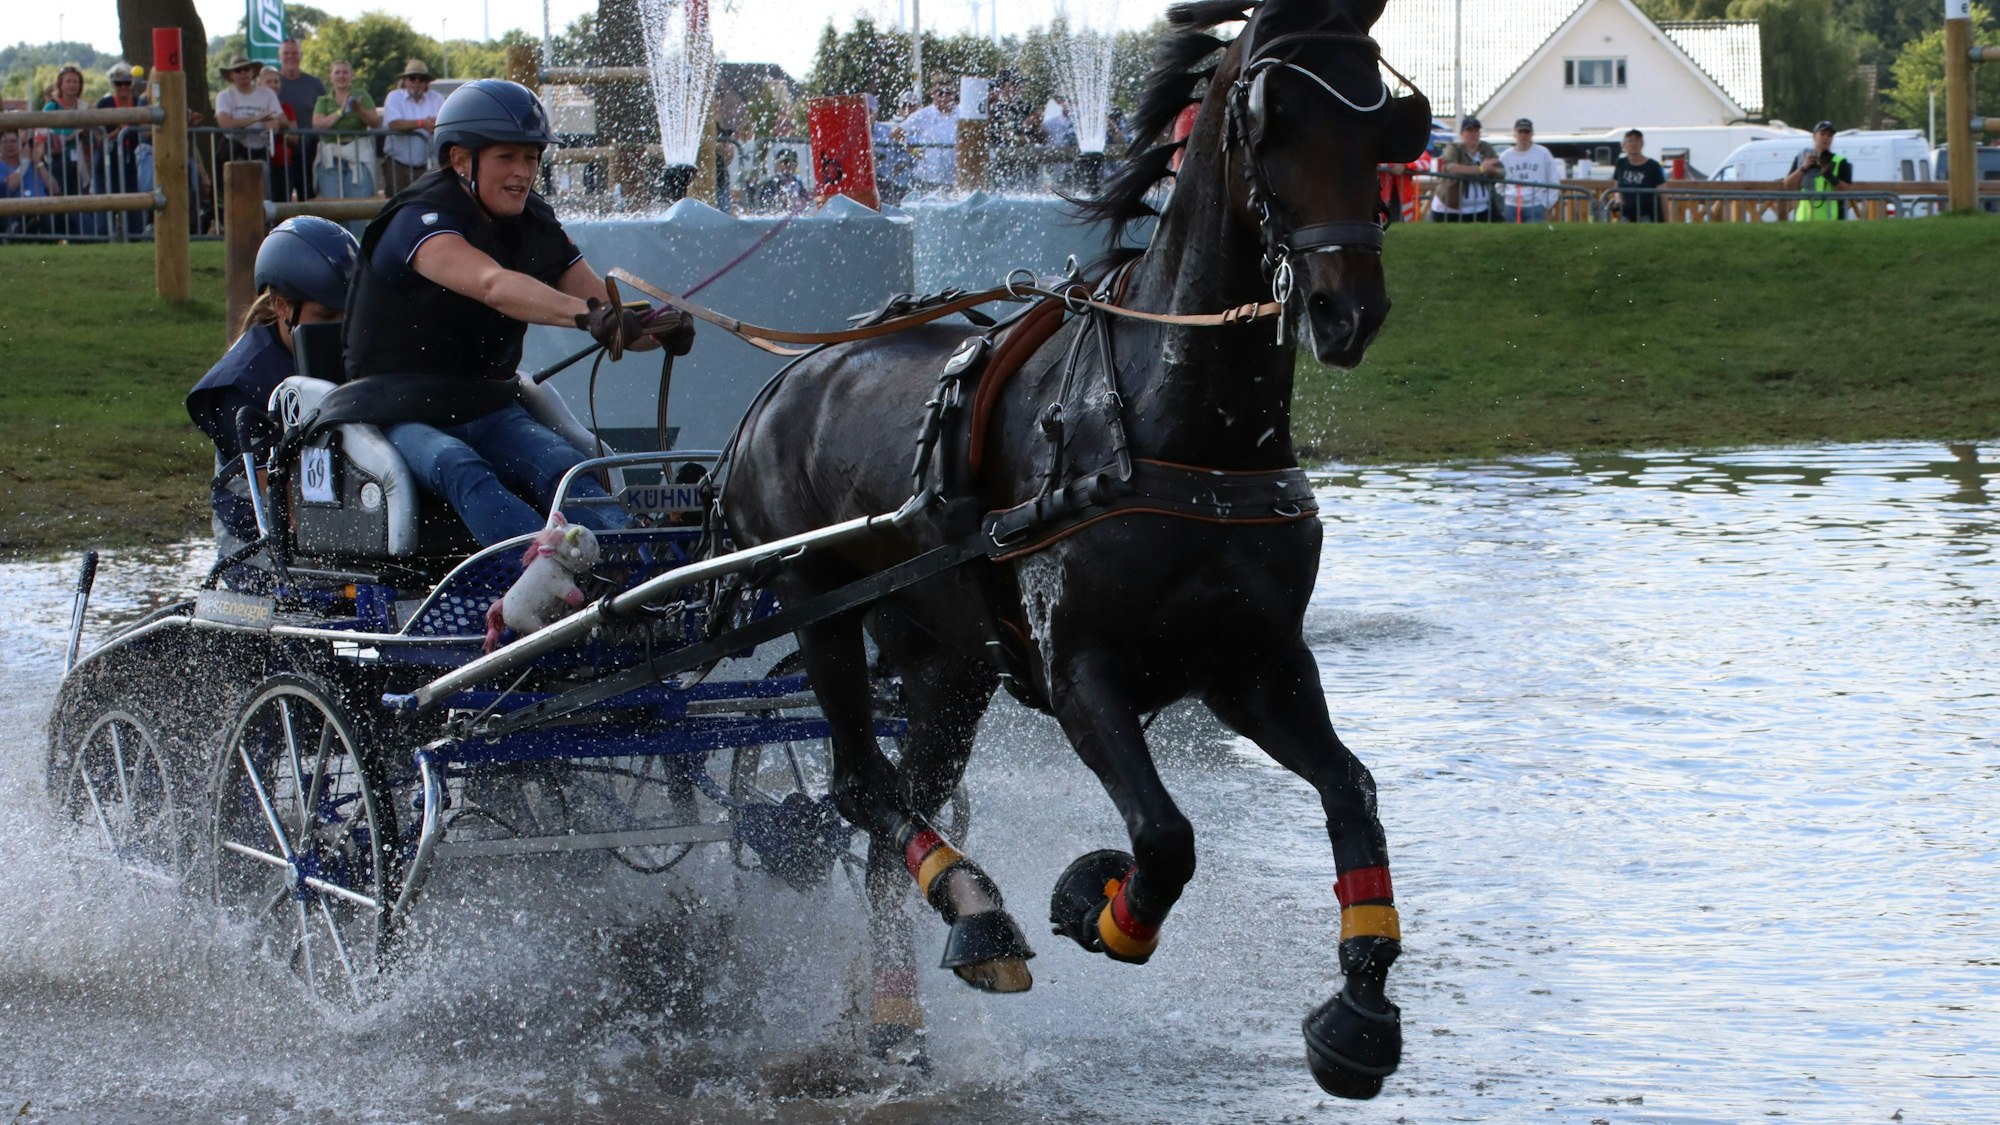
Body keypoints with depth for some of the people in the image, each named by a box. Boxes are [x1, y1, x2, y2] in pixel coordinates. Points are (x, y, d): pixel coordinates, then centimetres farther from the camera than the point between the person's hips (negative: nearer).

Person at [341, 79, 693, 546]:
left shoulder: (536, 228, 9)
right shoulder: (417, 220, -14)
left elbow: (612, 318, 4)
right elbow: (492, 285, -34)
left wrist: (660, 328, -20)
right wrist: (588, 314, -49)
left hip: (488, 409, 5)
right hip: (399, 415, -5)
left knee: (564, 471, -26)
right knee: (462, 472, -37)